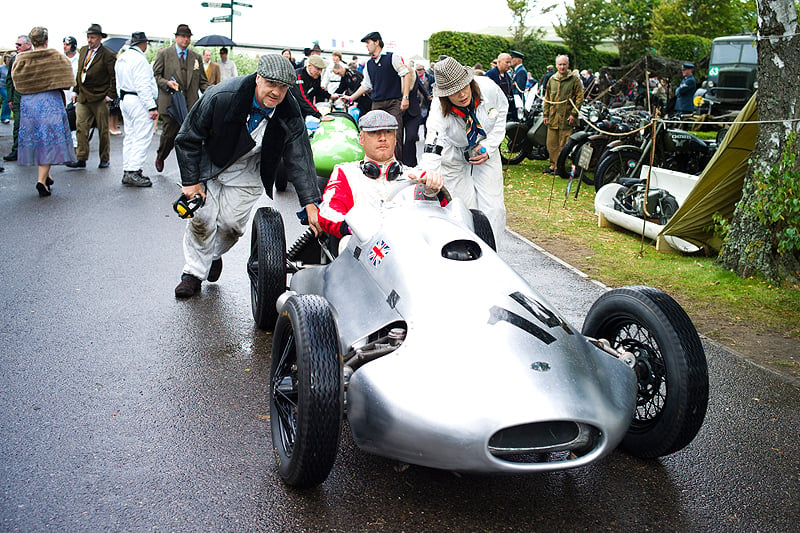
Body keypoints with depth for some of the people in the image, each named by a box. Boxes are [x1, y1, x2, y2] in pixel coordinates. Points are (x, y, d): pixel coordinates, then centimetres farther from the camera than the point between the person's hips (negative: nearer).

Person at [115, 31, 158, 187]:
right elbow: (143, 86, -20)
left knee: (130, 136, 12)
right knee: (142, 138, -9)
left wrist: (123, 99, 23)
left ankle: (127, 172, 14)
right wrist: (152, 107, -20)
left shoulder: (121, 58, 15)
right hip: (139, 102, -10)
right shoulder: (139, 58, -14)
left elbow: (119, 84, 18)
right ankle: (133, 172, -13)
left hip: (124, 99, 10)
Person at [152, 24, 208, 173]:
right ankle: (160, 157, 31)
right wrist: (167, 83, -14)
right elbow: (155, 75, 5)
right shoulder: (163, 54, 7)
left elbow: (202, 81, 16)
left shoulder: (196, 57, 16)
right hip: (170, 103, -2)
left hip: (191, 105, 2)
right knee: (169, 134, 1)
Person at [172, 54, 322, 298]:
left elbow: (300, 159, -21)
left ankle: (213, 255, 30)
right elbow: (188, 138, -18)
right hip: (208, 164, -1)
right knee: (202, 220, -5)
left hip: (246, 173, 2)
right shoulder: (223, 96, -29)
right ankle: (194, 271, 15)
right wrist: (191, 181, -18)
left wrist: (311, 204, -29)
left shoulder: (289, 115, -22)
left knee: (231, 224, -2)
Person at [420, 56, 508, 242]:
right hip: (454, 157, -2)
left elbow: (502, 110, -1)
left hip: (485, 153, 3)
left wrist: (489, 146, -11)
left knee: (493, 209, -5)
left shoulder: (488, 87, -24)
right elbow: (431, 152, -45)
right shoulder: (439, 112, -33)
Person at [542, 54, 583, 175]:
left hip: (566, 118, -5)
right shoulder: (552, 79, 14)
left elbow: (580, 97, -2)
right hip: (553, 118, 5)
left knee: (563, 145, -4)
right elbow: (547, 98, 20)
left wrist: (574, 114, -9)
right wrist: (545, 114, 14)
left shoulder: (574, 79, 0)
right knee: (551, 144, 7)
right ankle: (553, 165, 19)